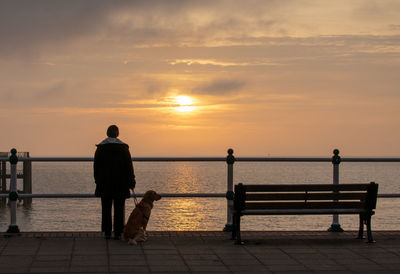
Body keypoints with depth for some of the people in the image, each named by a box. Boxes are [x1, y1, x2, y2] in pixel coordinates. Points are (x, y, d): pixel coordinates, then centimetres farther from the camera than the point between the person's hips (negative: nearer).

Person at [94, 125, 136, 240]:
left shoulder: (100, 147, 1)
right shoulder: (123, 147, -3)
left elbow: (96, 166, 3)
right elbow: (129, 166, -3)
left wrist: (98, 181, 12)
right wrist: (131, 182, 3)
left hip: (104, 183, 1)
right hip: (120, 183, -1)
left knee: (106, 208, 7)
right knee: (119, 208, 4)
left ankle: (107, 232, 6)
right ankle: (117, 233, 1)